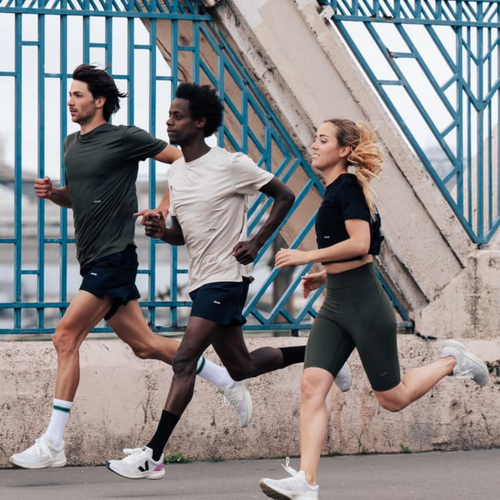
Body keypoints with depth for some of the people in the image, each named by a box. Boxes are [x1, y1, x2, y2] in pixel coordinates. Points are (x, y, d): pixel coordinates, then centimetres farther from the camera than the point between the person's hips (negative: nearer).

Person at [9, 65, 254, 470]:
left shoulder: (125, 138, -8)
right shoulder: (72, 144, 15)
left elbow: (184, 159, -4)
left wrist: (165, 208, -11)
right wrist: (52, 192, 6)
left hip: (114, 257, -9)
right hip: (93, 261, 9)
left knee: (67, 337, -16)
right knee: (144, 345, 11)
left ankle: (52, 445, -14)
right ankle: (228, 382, 27)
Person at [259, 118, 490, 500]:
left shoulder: (347, 187, -12)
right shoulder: (335, 191, 16)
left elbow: (360, 244, -24)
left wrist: (307, 257, -20)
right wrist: (324, 276, 16)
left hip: (364, 304, -9)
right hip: (335, 306, 9)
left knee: (393, 399, 2)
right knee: (312, 385, -9)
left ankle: (451, 361, 26)